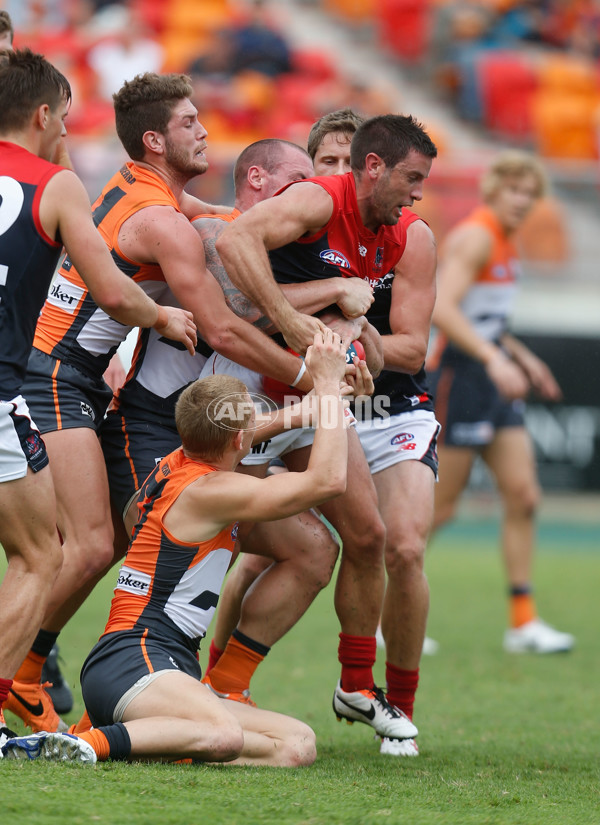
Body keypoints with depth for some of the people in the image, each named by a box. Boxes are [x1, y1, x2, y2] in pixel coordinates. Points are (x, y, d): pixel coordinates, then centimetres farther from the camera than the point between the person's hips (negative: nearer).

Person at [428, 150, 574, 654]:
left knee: (523, 495, 2)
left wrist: (521, 356, 20)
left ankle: (523, 622, 5)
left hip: (494, 384, 9)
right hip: (459, 379, -9)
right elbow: (442, 309, -26)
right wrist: (494, 359, -33)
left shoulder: (504, 243, 16)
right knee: (440, 505, -4)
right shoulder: (475, 236, -13)